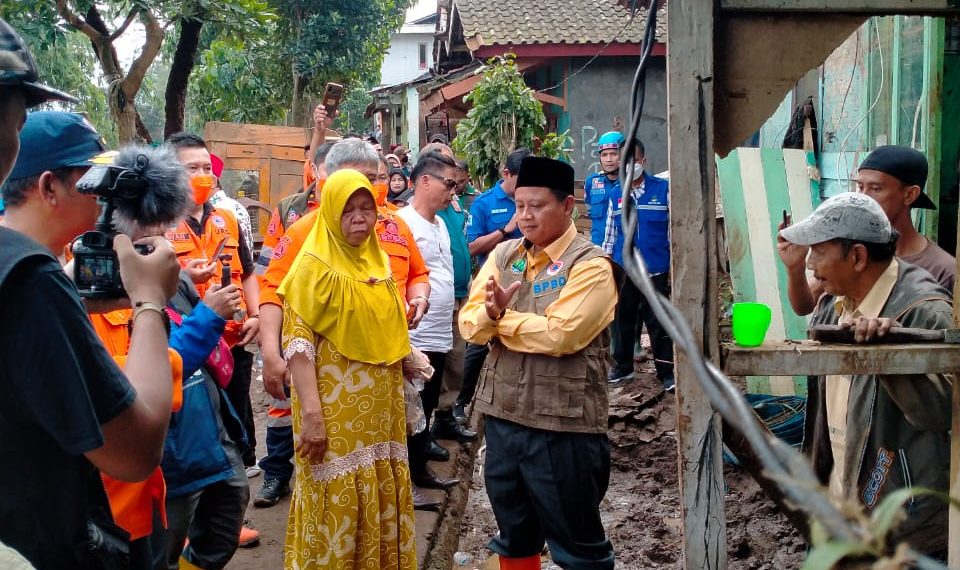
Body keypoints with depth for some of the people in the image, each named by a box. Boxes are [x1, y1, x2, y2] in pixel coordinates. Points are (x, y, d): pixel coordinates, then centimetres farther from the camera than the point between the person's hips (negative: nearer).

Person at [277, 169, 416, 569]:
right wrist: (311, 413, -23)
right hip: (335, 408, -6)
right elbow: (297, 341, -16)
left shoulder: (378, 261, 11)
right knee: (338, 505, -1)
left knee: (381, 502, 12)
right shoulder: (314, 264, -9)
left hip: (381, 406, 6)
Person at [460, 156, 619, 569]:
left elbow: (559, 335, -23)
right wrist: (490, 311, -20)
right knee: (513, 534, 21)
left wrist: (500, 318, -9)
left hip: (563, 424, -6)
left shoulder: (590, 265, -12)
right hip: (502, 415, 6)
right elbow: (469, 325, 3)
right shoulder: (503, 256, 7)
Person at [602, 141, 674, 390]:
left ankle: (666, 371, 9)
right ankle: (622, 366, 26)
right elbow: (609, 234, 13)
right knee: (622, 320, 12)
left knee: (658, 322, 0)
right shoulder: (615, 195, 8)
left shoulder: (663, 189, -2)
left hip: (656, 270, -3)